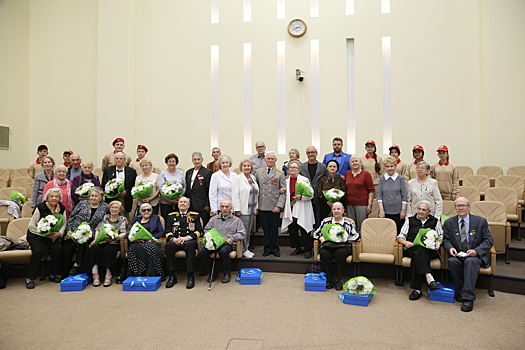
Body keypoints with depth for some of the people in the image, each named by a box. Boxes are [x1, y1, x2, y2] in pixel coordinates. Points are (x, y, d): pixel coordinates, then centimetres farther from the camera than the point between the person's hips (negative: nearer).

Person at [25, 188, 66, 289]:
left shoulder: (62, 209, -1)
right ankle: (29, 278, -12)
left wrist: (59, 233, -14)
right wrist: (45, 234, -18)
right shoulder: (40, 207, -14)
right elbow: (31, 226, -13)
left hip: (53, 235, 3)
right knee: (39, 251, -28)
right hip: (36, 235, -3)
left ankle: (53, 275, -3)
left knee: (57, 248, -22)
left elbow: (64, 224, 6)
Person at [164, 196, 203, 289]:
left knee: (190, 245, -37)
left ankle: (191, 277, -32)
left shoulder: (195, 215, 17)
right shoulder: (171, 216, 22)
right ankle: (172, 276, -25)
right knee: (168, 246, -33)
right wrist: (173, 239, -11)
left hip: (189, 240, -2)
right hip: (175, 241, 2)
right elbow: (168, 231, 12)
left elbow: (199, 231, 6)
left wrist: (187, 238, -11)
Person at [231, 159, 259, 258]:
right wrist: (237, 209, -15)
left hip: (252, 209, 6)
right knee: (243, 230, -5)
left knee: (249, 230, 10)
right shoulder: (238, 178, -6)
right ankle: (243, 250, 6)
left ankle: (246, 248, 20)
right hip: (243, 209, -6)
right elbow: (235, 195, -11)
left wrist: (256, 207, 14)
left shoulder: (253, 178, 13)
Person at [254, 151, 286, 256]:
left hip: (274, 207, -2)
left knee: (274, 229, 6)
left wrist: (279, 206, -10)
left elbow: (283, 191, 0)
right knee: (265, 229, 8)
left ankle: (274, 248, 20)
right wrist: (255, 206, 5)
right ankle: (267, 248, 21)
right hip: (262, 206, 2)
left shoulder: (280, 173, 3)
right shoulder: (258, 172, 9)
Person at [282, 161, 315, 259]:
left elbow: (311, 194, -4)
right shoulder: (286, 180, 12)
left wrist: (301, 196, -19)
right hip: (290, 210, 5)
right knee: (292, 230, 8)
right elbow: (284, 194, 23)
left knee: (304, 230, 0)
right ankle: (298, 248, 24)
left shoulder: (304, 180, -2)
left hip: (302, 211, -5)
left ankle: (308, 250, 12)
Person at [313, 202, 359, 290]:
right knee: (324, 253, -34)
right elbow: (316, 233, 20)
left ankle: (339, 280, -19)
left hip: (343, 247, -1)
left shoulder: (348, 224, 15)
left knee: (339, 253, -37)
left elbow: (356, 237, 4)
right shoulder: (326, 222, 20)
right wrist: (321, 238, -2)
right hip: (328, 246, 1)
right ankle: (329, 279, -16)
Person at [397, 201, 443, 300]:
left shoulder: (435, 221, 24)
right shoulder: (410, 220, 23)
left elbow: (441, 237, 15)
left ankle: (417, 289, -40)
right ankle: (429, 278, -50)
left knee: (418, 254, -36)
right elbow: (400, 236, 16)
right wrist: (406, 242, -6)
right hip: (412, 249, 1)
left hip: (429, 250, 0)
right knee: (419, 251, -37)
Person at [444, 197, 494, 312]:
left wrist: (476, 251, -18)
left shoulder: (480, 221, 2)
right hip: (458, 255, 2)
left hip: (477, 255, -2)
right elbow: (446, 240, 12)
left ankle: (468, 298, -35)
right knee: (452, 261, -32)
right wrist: (450, 248, -13)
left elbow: (489, 240, -1)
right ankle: (460, 291, -15)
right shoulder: (449, 223, 8)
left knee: (470, 261, -36)